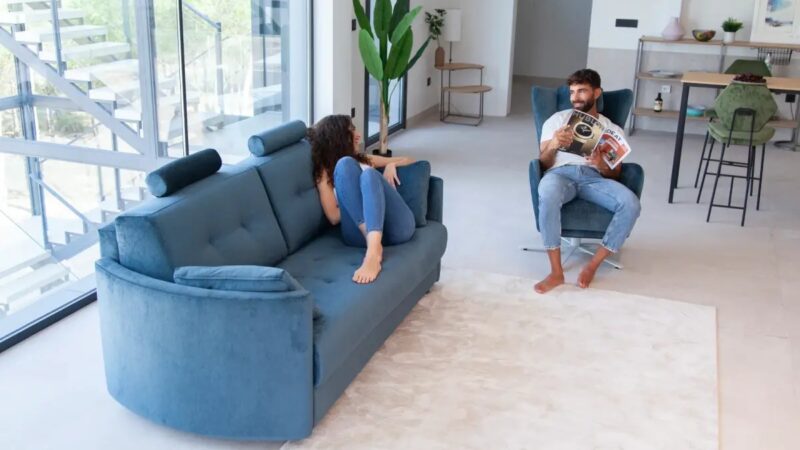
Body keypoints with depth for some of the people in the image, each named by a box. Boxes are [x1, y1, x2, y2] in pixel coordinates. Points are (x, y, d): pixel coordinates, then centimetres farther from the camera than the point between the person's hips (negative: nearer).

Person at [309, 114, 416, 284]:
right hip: (360, 233, -2)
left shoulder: (364, 159, 31)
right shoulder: (324, 173, 19)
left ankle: (373, 254, -47)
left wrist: (391, 165, 16)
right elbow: (334, 217, 4)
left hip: (397, 225, 3)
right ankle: (371, 240, -36)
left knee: (369, 174, -24)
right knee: (345, 164, -17)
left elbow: (409, 161, 37)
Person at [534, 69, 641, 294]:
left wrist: (602, 165, -12)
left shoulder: (613, 129, 22)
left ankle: (593, 265, -17)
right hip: (561, 173, -1)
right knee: (547, 196, -40)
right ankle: (556, 272, -31)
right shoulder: (557, 120, 20)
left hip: (594, 177, 2)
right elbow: (543, 164, 10)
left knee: (631, 204, -30)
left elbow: (615, 174, 12)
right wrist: (553, 145, -12)